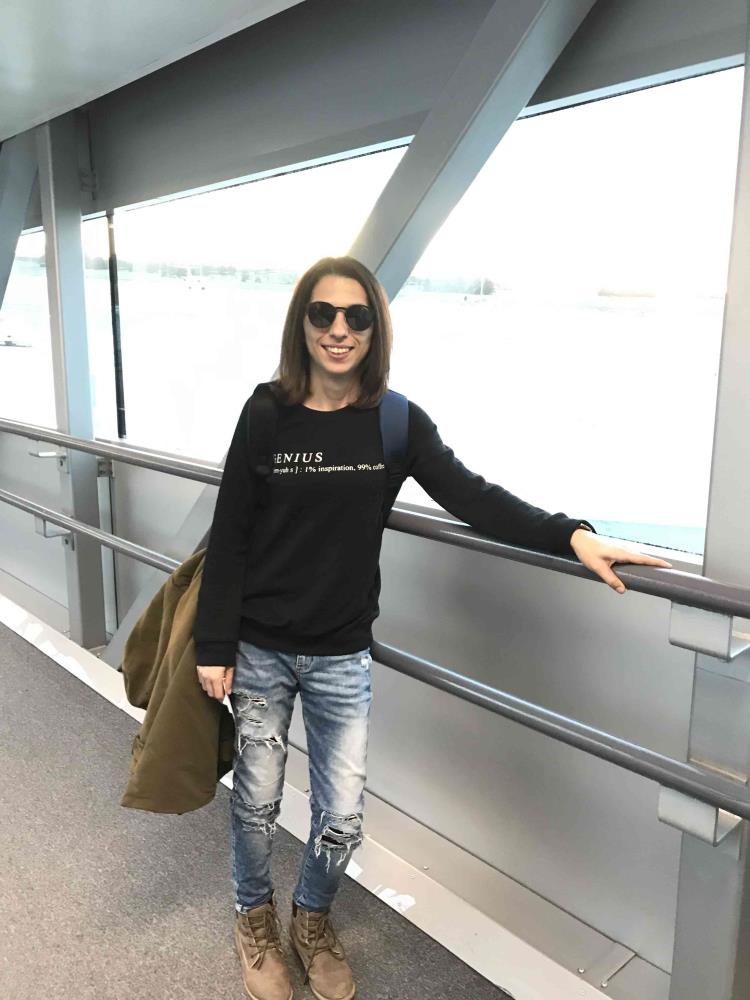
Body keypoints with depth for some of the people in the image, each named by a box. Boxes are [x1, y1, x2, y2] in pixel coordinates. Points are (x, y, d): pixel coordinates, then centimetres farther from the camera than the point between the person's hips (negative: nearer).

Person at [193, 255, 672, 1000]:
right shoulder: (267, 414, -8)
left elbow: (470, 497, -12)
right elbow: (229, 537, -6)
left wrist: (569, 535, -25)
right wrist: (213, 644, -6)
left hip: (343, 657, 1)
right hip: (260, 650, -1)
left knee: (342, 818, 9)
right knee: (256, 802, 14)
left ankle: (312, 921, 42)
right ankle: (255, 918, 45)